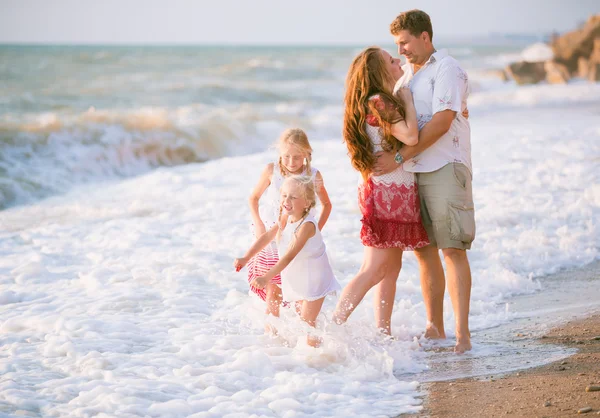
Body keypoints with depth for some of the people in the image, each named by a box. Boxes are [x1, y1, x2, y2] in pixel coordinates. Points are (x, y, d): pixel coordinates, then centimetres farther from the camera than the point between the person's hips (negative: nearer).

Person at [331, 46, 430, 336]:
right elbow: (410, 136, -25)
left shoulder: (384, 101, 15)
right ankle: (332, 328, -9)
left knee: (392, 267, 12)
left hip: (396, 193, 10)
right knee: (374, 269, -9)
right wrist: (407, 99, -11)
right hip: (387, 191, -10)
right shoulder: (377, 102, -15)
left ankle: (384, 333, 16)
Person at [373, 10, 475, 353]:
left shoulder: (447, 69, -7)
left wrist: (400, 157, -21)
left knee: (452, 250, -10)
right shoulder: (405, 74, 18)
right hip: (412, 173, 7)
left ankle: (462, 333, -11)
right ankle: (435, 328, 15)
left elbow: (441, 122, -17)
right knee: (424, 252, 7)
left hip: (445, 169, -7)